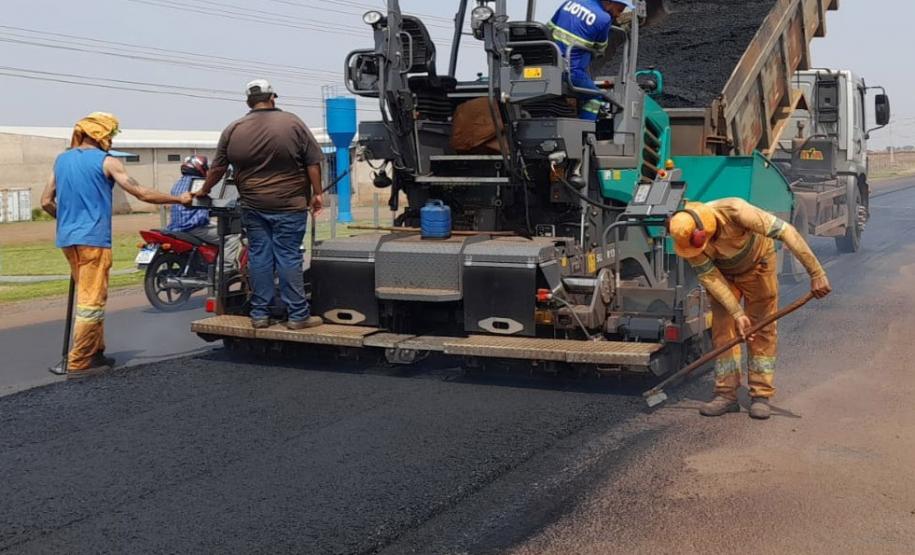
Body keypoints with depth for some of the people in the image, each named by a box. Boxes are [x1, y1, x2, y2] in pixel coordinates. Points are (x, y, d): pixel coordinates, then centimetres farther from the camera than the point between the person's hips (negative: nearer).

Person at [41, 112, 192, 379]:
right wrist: (179, 199, 0)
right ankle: (79, 363, -3)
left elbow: (46, 202, 13)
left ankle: (95, 353, 22)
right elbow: (142, 194, -10)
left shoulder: (62, 159, 13)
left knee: (88, 297, 17)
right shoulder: (106, 161, -6)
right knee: (91, 303, -4)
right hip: (93, 239, -7)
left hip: (68, 239, 8)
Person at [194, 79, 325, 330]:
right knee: (288, 257, -1)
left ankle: (260, 314, 12)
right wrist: (317, 193, 5)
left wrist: (204, 191, 24)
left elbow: (217, 168, 10)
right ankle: (297, 315, 2)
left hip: (253, 206, 3)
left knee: (259, 256, 8)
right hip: (289, 205, -2)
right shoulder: (292, 123, -3)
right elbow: (313, 163, -3)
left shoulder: (233, 129, 4)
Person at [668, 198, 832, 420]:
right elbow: (709, 277, -21)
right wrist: (737, 313, -26)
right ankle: (727, 395, 1)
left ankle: (761, 396, 1)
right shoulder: (687, 236, -28)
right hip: (723, 272, 2)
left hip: (757, 265, -2)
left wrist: (816, 273, -40)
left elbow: (786, 232, -39)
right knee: (723, 329, -4)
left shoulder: (735, 211, -40)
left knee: (763, 330, -3)